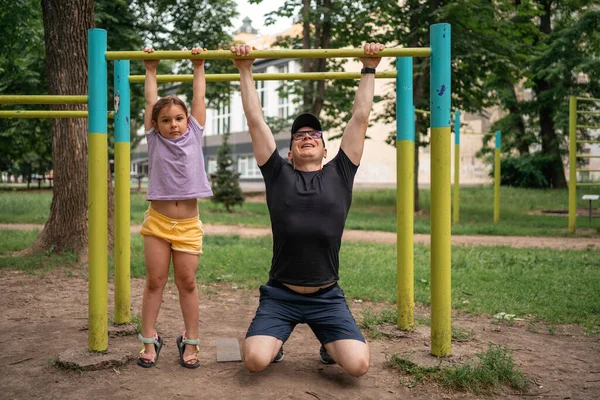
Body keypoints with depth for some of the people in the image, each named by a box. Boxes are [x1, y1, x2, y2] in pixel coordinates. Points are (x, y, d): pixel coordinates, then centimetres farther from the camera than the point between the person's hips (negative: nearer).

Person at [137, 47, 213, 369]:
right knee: (155, 281, 5)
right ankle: (149, 340, 16)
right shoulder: (154, 140, 3)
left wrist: (198, 67, 12)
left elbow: (199, 98, 7)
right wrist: (150, 70, 13)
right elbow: (151, 101, 6)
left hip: (188, 224, 0)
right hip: (157, 221, 0)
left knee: (187, 283, 5)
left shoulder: (194, 135, 4)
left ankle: (190, 341, 16)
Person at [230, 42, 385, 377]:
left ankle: (330, 344, 22)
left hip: (327, 297, 1)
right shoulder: (278, 174, 5)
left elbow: (360, 118, 7)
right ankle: (277, 342, 20)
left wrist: (369, 70, 10)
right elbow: (256, 120, 4)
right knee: (255, 360, -19)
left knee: (358, 364, -16)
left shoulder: (340, 175, 7)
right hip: (280, 295, 0)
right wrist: (246, 71, 7)